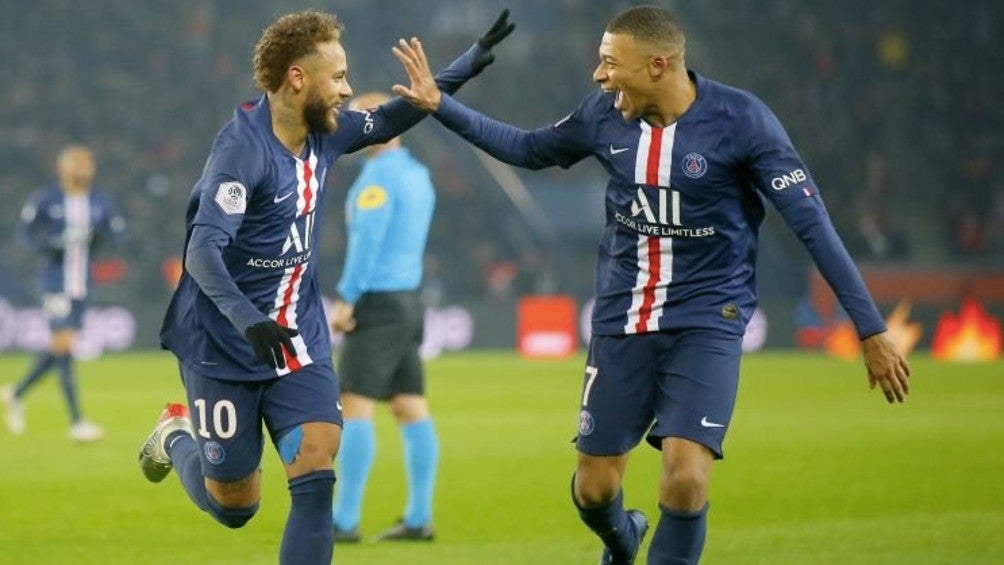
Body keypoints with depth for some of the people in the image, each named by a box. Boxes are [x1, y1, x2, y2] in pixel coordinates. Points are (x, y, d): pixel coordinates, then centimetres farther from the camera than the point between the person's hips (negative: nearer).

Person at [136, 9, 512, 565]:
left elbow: (384, 122, 21)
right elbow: (203, 252, -32)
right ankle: (177, 436, 40)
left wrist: (473, 61, 17)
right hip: (224, 347, -6)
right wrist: (245, 317, -48)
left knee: (316, 482, -12)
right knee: (233, 507, 8)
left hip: (298, 338, 6)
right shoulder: (242, 148, -23)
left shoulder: (324, 132, 0)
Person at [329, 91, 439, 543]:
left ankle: (344, 520, -13)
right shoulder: (417, 174, 16)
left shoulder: (379, 174, -12)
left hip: (378, 303, -9)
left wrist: (346, 298, -16)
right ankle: (419, 518, 7)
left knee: (355, 406, -10)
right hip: (408, 301, 9)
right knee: (411, 408, 7)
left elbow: (367, 239, -19)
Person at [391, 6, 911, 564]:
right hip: (622, 319, 4)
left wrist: (872, 329, -15)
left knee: (685, 478, -21)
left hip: (707, 320, -4)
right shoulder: (605, 114, -3)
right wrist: (440, 105, 12)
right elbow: (529, 149, 18)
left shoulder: (741, 120, -15)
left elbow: (814, 225, -14)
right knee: (594, 489, 6)